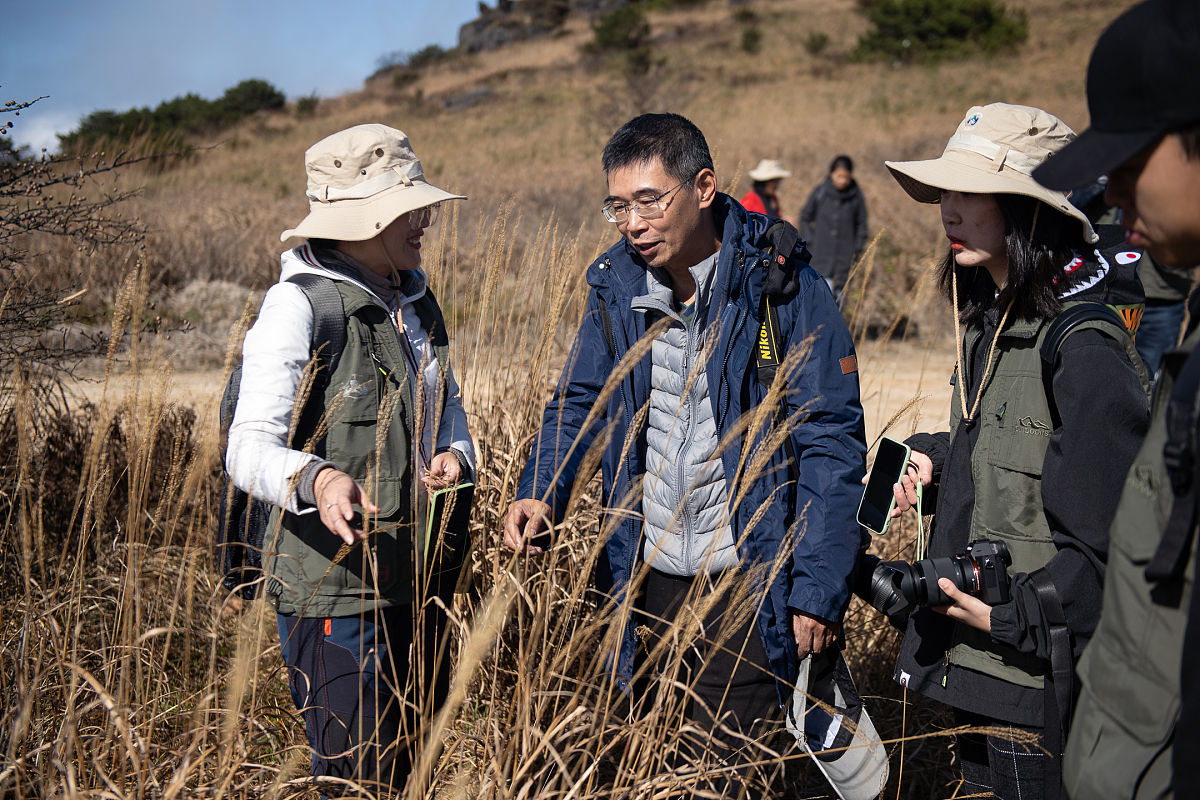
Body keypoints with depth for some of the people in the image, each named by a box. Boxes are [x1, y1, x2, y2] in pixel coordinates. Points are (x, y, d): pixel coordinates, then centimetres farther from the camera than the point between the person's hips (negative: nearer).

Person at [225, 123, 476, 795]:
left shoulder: (415, 299, 10)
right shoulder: (298, 305, -13)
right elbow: (250, 447, -20)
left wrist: (456, 455, -3)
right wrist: (315, 478, -41)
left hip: (422, 575, 7)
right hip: (335, 589, -7)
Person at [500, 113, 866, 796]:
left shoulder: (785, 288, -13)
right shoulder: (616, 286, 0)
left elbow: (832, 443, -12)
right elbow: (580, 402, 9)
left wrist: (819, 590, -14)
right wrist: (542, 493, -10)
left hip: (748, 583, -4)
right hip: (643, 578, 5)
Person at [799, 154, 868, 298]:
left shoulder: (856, 195, 0)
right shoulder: (820, 192, -2)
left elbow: (861, 224, 10)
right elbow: (805, 217, 10)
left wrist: (857, 249, 4)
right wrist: (810, 241, 1)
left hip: (845, 255, 1)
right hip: (822, 253, -1)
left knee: (840, 292, 4)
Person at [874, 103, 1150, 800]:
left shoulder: (1086, 351, -21)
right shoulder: (990, 324, 8)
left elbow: (1111, 545, -21)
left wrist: (1014, 615, -21)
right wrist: (933, 461, 4)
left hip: (1042, 679, -9)